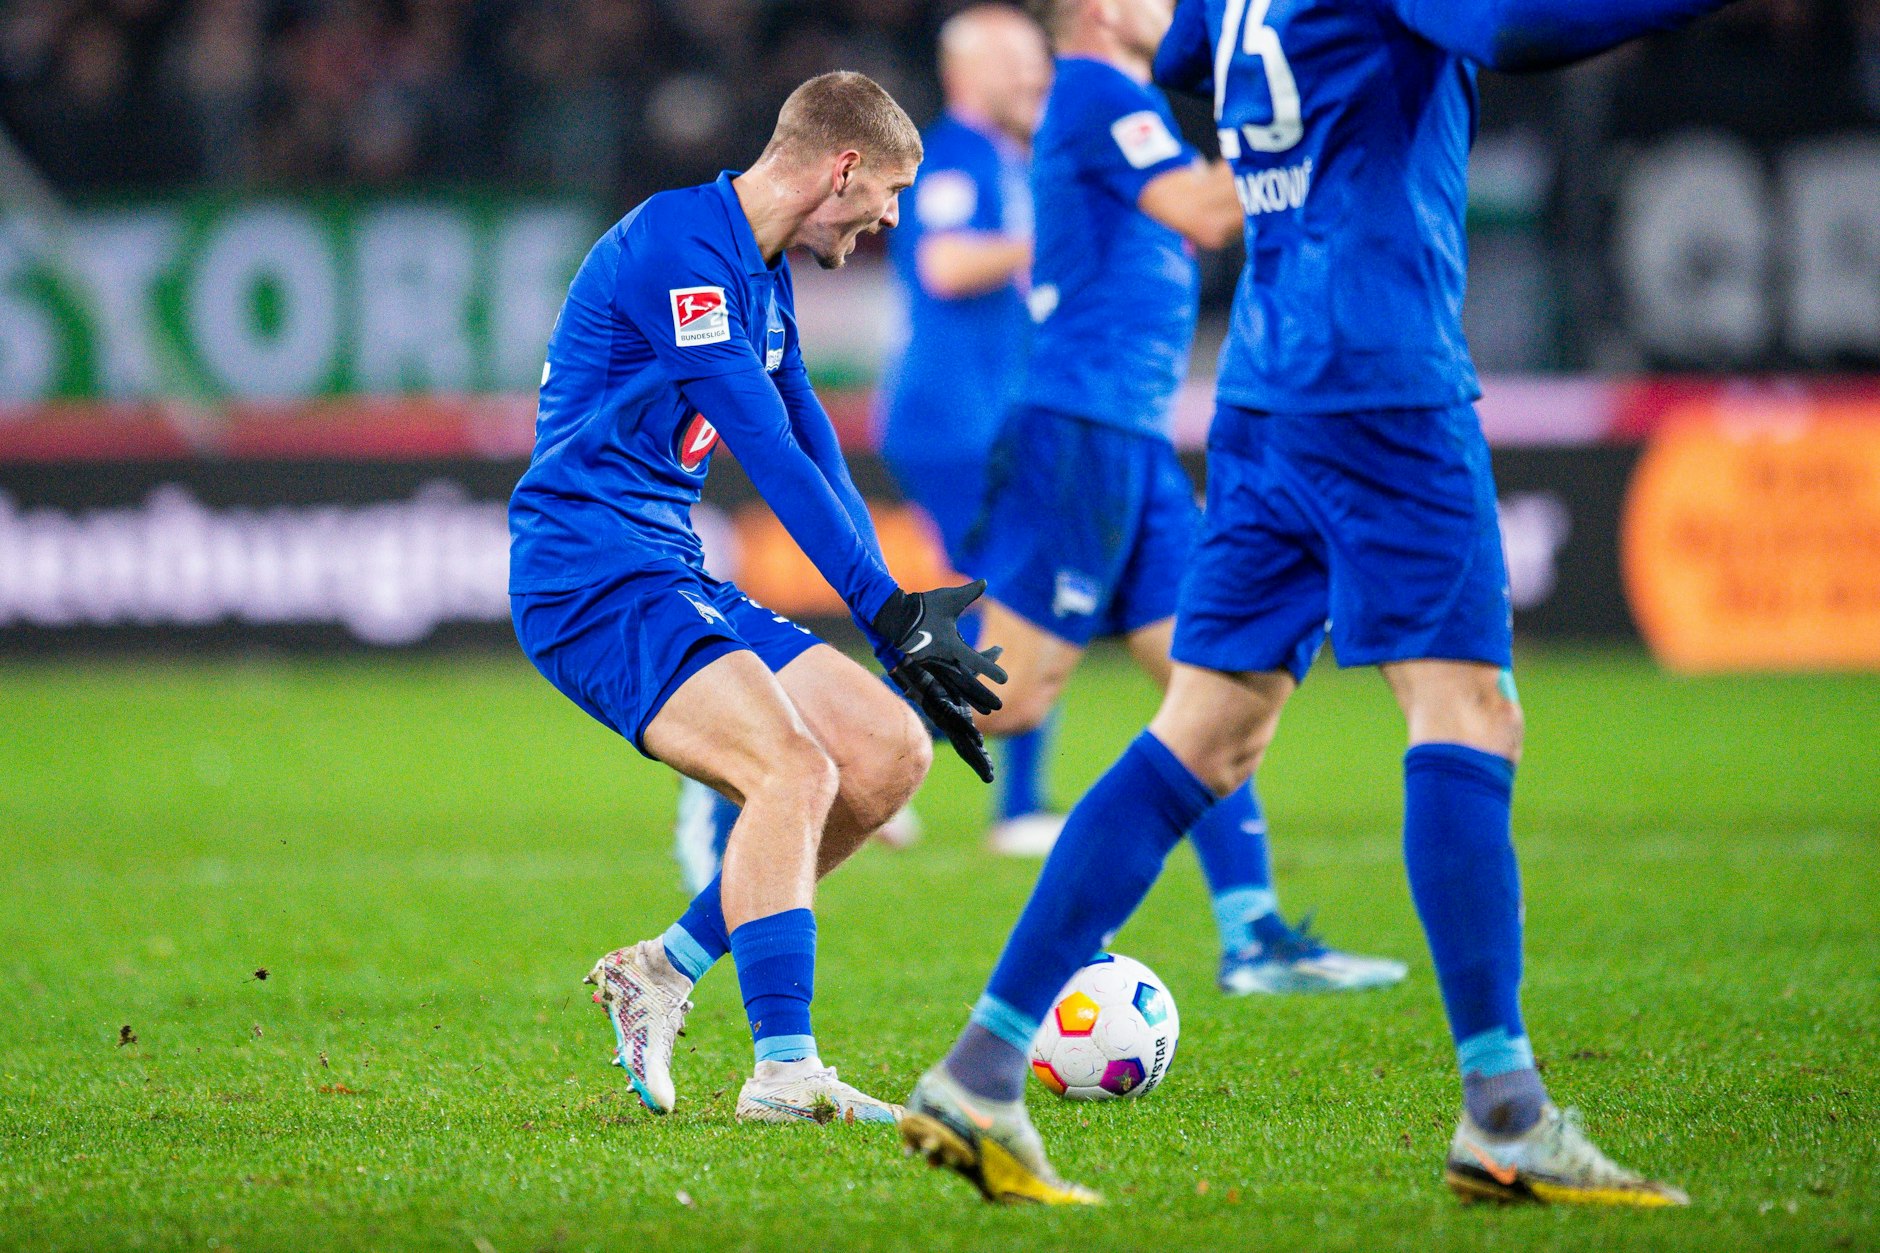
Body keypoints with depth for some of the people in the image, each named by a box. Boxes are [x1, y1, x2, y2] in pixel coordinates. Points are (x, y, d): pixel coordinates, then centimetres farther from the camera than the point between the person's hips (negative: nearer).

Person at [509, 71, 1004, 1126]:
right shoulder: (677, 244, -15)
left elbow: (821, 464, 21)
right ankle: (782, 1071, -26)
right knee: (795, 768, -26)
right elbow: (771, 455, -21)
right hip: (593, 578, -10)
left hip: (680, 582, 10)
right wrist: (889, 613, -22)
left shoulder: (763, 281, 18)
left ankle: (666, 968, 10)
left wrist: (910, 642, 16)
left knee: (892, 754, 2)